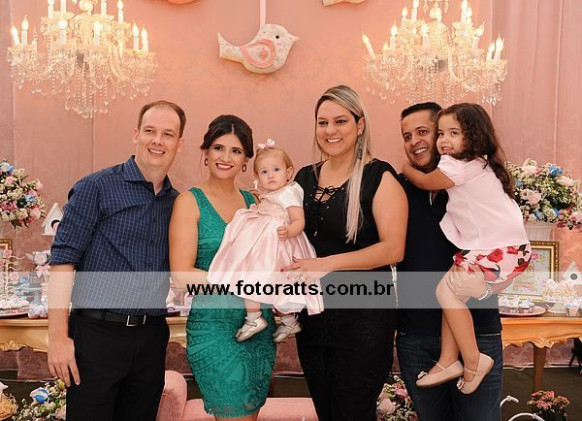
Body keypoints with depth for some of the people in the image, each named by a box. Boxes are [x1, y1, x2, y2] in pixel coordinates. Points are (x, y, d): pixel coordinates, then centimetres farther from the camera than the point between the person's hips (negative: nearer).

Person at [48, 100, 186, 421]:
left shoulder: (177, 202, 10)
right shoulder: (97, 187, -6)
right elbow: (63, 261, -10)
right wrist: (58, 336, -15)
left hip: (151, 336, 5)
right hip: (97, 334, -5)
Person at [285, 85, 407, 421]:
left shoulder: (379, 177, -9)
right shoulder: (305, 177, 9)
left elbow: (393, 249, -16)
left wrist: (327, 263, -23)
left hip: (363, 318, -6)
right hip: (312, 314, 6)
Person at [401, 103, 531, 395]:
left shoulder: (462, 166, -18)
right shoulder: (476, 163, 11)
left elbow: (424, 182, -1)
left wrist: (404, 167, 16)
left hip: (500, 252, -10)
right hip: (489, 247, 10)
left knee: (447, 290, -10)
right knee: (452, 291, 8)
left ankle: (473, 361, 0)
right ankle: (448, 362, 13)